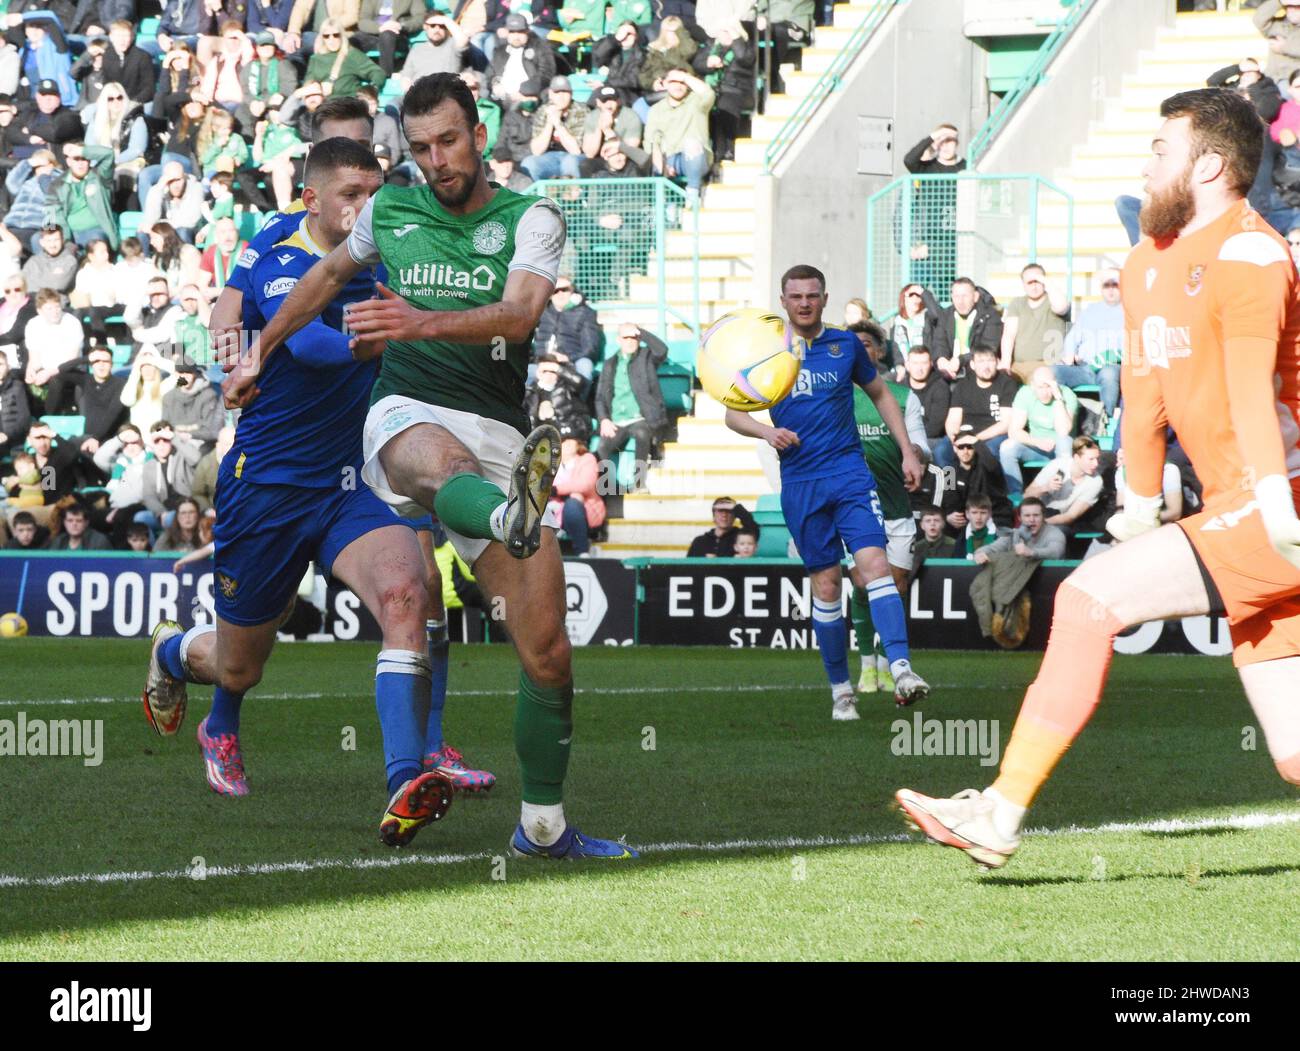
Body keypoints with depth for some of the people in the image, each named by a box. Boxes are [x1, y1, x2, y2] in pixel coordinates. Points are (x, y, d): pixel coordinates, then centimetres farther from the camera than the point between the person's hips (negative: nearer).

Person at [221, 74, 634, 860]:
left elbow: (519, 315, -15)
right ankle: (513, 517, -80)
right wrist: (260, 352, 39)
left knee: (547, 652, -4)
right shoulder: (390, 211, 14)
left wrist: (425, 323, -31)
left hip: (499, 433, 1)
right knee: (443, 460, -43)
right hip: (407, 413, -1)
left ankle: (543, 826, 13)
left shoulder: (531, 218, 4)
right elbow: (331, 273, 36)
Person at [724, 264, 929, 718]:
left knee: (874, 564, -18)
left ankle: (901, 668, -28)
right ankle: (840, 689, 11)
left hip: (850, 473, 0)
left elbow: (880, 394, 20)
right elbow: (732, 412, 7)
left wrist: (908, 452, 13)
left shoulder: (846, 344, 6)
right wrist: (766, 431, -14)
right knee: (825, 583, 1)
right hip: (800, 484, 0)